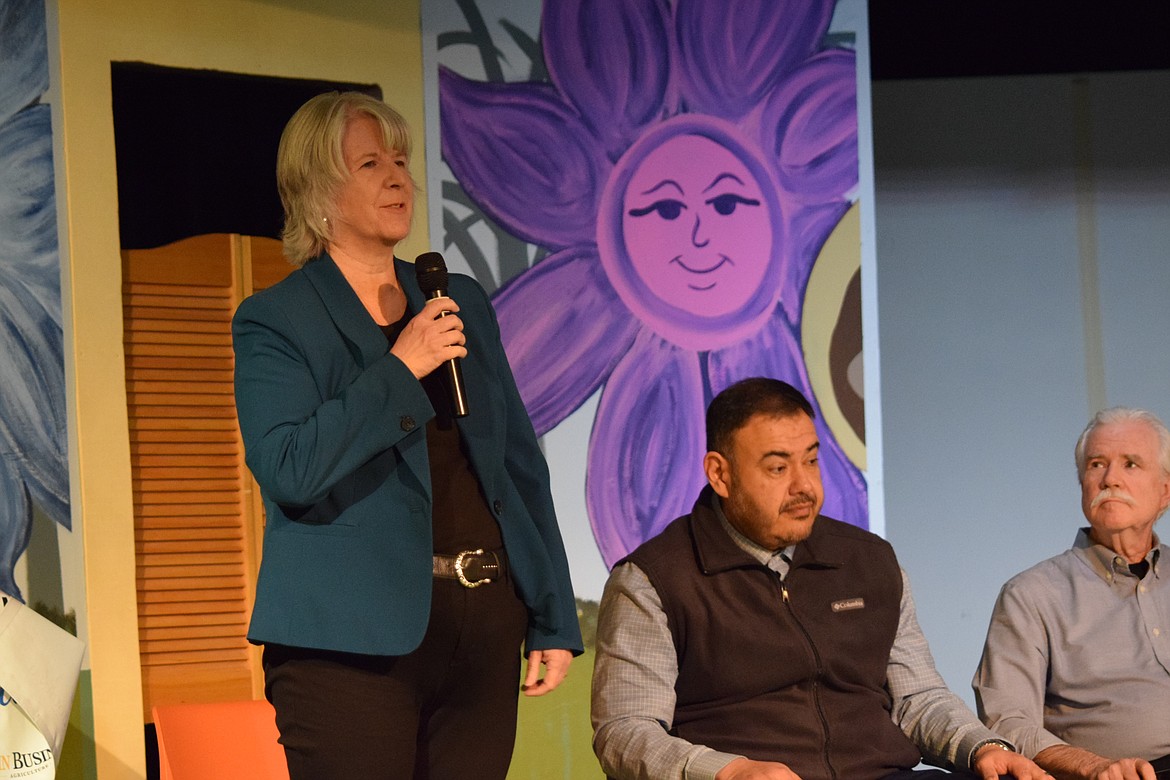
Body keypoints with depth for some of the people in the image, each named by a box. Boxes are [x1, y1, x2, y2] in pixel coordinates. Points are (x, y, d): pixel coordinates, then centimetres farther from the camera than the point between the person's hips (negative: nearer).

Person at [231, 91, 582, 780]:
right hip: (355, 638, -5)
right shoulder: (274, 322, -1)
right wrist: (398, 369, -16)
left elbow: (521, 465, 15)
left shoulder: (463, 303, 15)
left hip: (483, 624, 5)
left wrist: (555, 621, 10)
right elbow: (287, 470, -16)